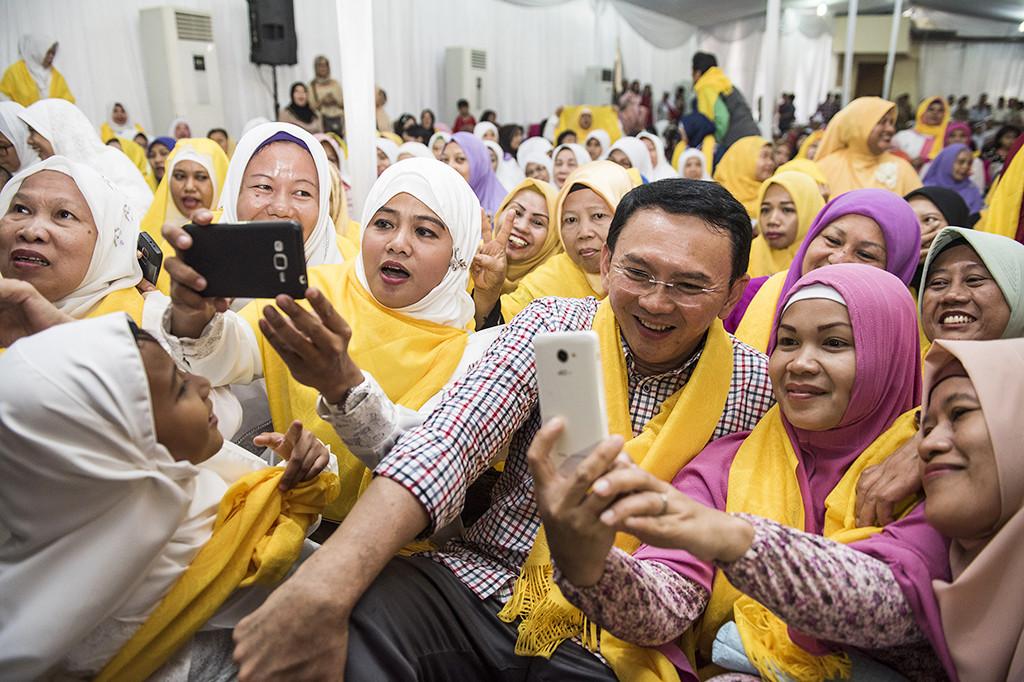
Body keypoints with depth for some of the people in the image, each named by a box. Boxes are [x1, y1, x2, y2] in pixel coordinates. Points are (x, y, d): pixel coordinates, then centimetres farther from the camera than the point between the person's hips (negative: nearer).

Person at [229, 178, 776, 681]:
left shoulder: (755, 387, -2)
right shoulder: (554, 325, -3)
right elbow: (445, 445, -17)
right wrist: (325, 581, -31)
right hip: (485, 590, 0)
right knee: (361, 608, -29)